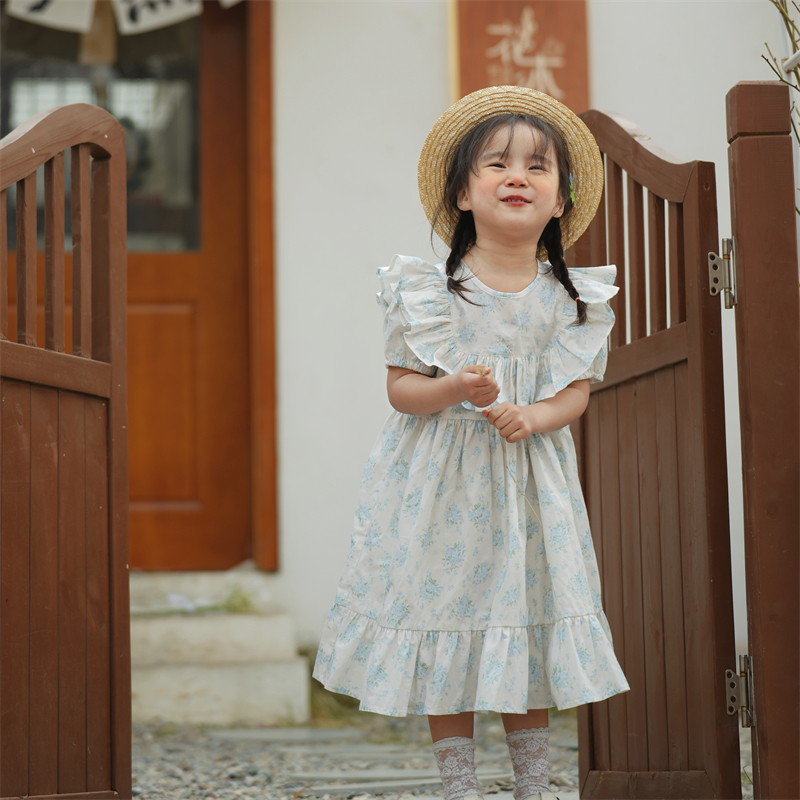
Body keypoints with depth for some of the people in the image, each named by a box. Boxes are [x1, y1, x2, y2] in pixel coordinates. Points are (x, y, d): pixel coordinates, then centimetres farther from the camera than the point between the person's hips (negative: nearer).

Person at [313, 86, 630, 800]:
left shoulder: (569, 298, 1)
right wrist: (454, 390, -24)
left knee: (530, 629, 7)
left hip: (531, 482, 2)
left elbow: (577, 390, 3)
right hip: (441, 482, -2)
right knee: (446, 639, 3)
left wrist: (533, 417, -17)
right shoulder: (427, 292, -6)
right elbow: (400, 387, -4)